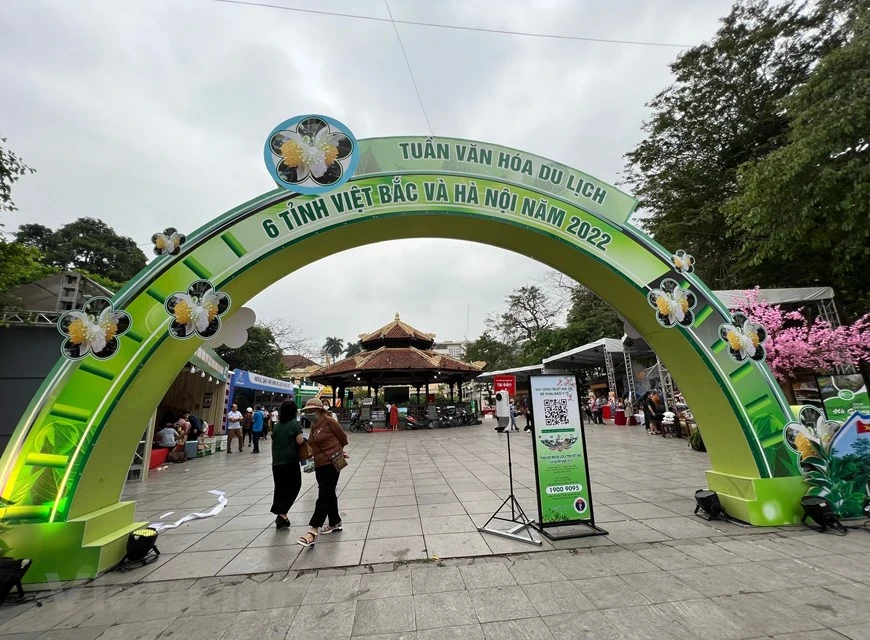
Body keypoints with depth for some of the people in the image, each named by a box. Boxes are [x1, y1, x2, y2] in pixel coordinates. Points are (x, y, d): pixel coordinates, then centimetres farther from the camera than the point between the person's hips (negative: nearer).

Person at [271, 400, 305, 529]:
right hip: (290, 460, -5)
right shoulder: (295, 423, -8)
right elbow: (299, 441, -13)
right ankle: (282, 513, -3)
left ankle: (280, 515, 16)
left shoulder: (276, 425, 10)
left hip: (276, 461, 6)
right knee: (294, 486, 7)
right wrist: (304, 439, 7)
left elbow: (273, 439, 15)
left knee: (280, 488, 14)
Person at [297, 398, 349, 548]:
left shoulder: (328, 421, -12)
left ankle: (313, 531, -9)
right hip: (320, 464, 8)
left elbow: (343, 438, -4)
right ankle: (335, 523, 30)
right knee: (329, 494, 17)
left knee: (324, 496, -8)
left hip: (332, 462, -8)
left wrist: (335, 451, 10)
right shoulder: (313, 426, 11)